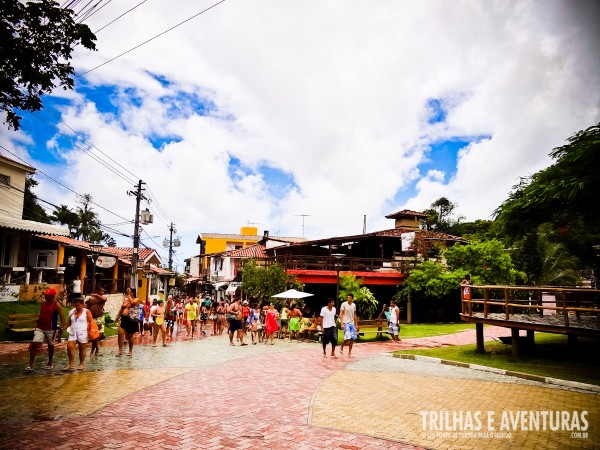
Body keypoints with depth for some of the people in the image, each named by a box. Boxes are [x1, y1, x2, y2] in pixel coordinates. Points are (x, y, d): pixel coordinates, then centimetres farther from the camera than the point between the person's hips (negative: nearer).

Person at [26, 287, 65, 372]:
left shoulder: (57, 305, -11)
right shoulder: (43, 303, 5)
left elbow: (62, 317, -11)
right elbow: (40, 315, 19)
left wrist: (62, 326, -22)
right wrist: (37, 324, 20)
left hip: (51, 328, -4)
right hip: (40, 327, 4)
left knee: (50, 345, 12)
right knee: (34, 344, -8)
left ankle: (50, 363, 28)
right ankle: (30, 365, -7)